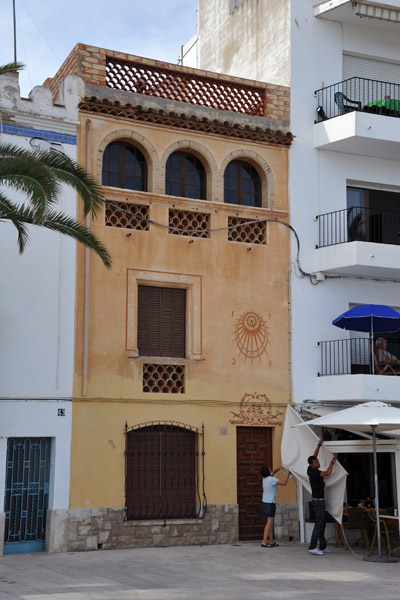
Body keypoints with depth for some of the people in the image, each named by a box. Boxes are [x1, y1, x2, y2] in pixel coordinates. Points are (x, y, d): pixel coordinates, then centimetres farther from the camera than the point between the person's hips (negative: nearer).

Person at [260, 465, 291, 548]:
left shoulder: (265, 478, 7)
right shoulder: (272, 479, -16)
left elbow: (273, 472, 27)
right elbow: (284, 483, -12)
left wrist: (280, 468, 16)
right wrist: (288, 473, -2)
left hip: (265, 503, 9)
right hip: (270, 503, -9)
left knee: (271, 522, 14)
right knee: (269, 523, -7)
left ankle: (271, 541, 18)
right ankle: (264, 542, -10)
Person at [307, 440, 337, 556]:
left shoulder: (310, 470, 6)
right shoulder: (314, 472, -19)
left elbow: (314, 456, 19)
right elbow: (328, 473, -26)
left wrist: (319, 445, 12)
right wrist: (332, 462, -13)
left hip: (319, 500, 10)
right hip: (318, 501, -10)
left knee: (322, 524, 12)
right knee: (319, 523, -11)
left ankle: (323, 547, 16)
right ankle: (312, 547, -14)